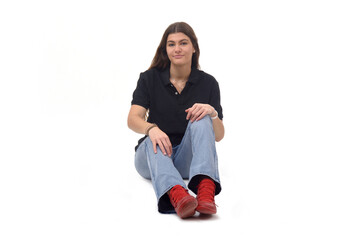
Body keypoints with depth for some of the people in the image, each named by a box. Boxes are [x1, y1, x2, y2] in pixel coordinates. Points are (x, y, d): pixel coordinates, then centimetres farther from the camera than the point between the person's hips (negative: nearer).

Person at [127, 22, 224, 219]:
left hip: (189, 158, 0)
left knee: (201, 120, -29)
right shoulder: (149, 78, -1)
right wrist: (151, 128, -38)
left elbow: (218, 136, -3)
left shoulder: (207, 82, 0)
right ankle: (177, 195, -67)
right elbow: (133, 119, -14)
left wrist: (212, 112, -25)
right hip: (153, 157, 0)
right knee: (155, 141, -35)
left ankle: (205, 190, -55)